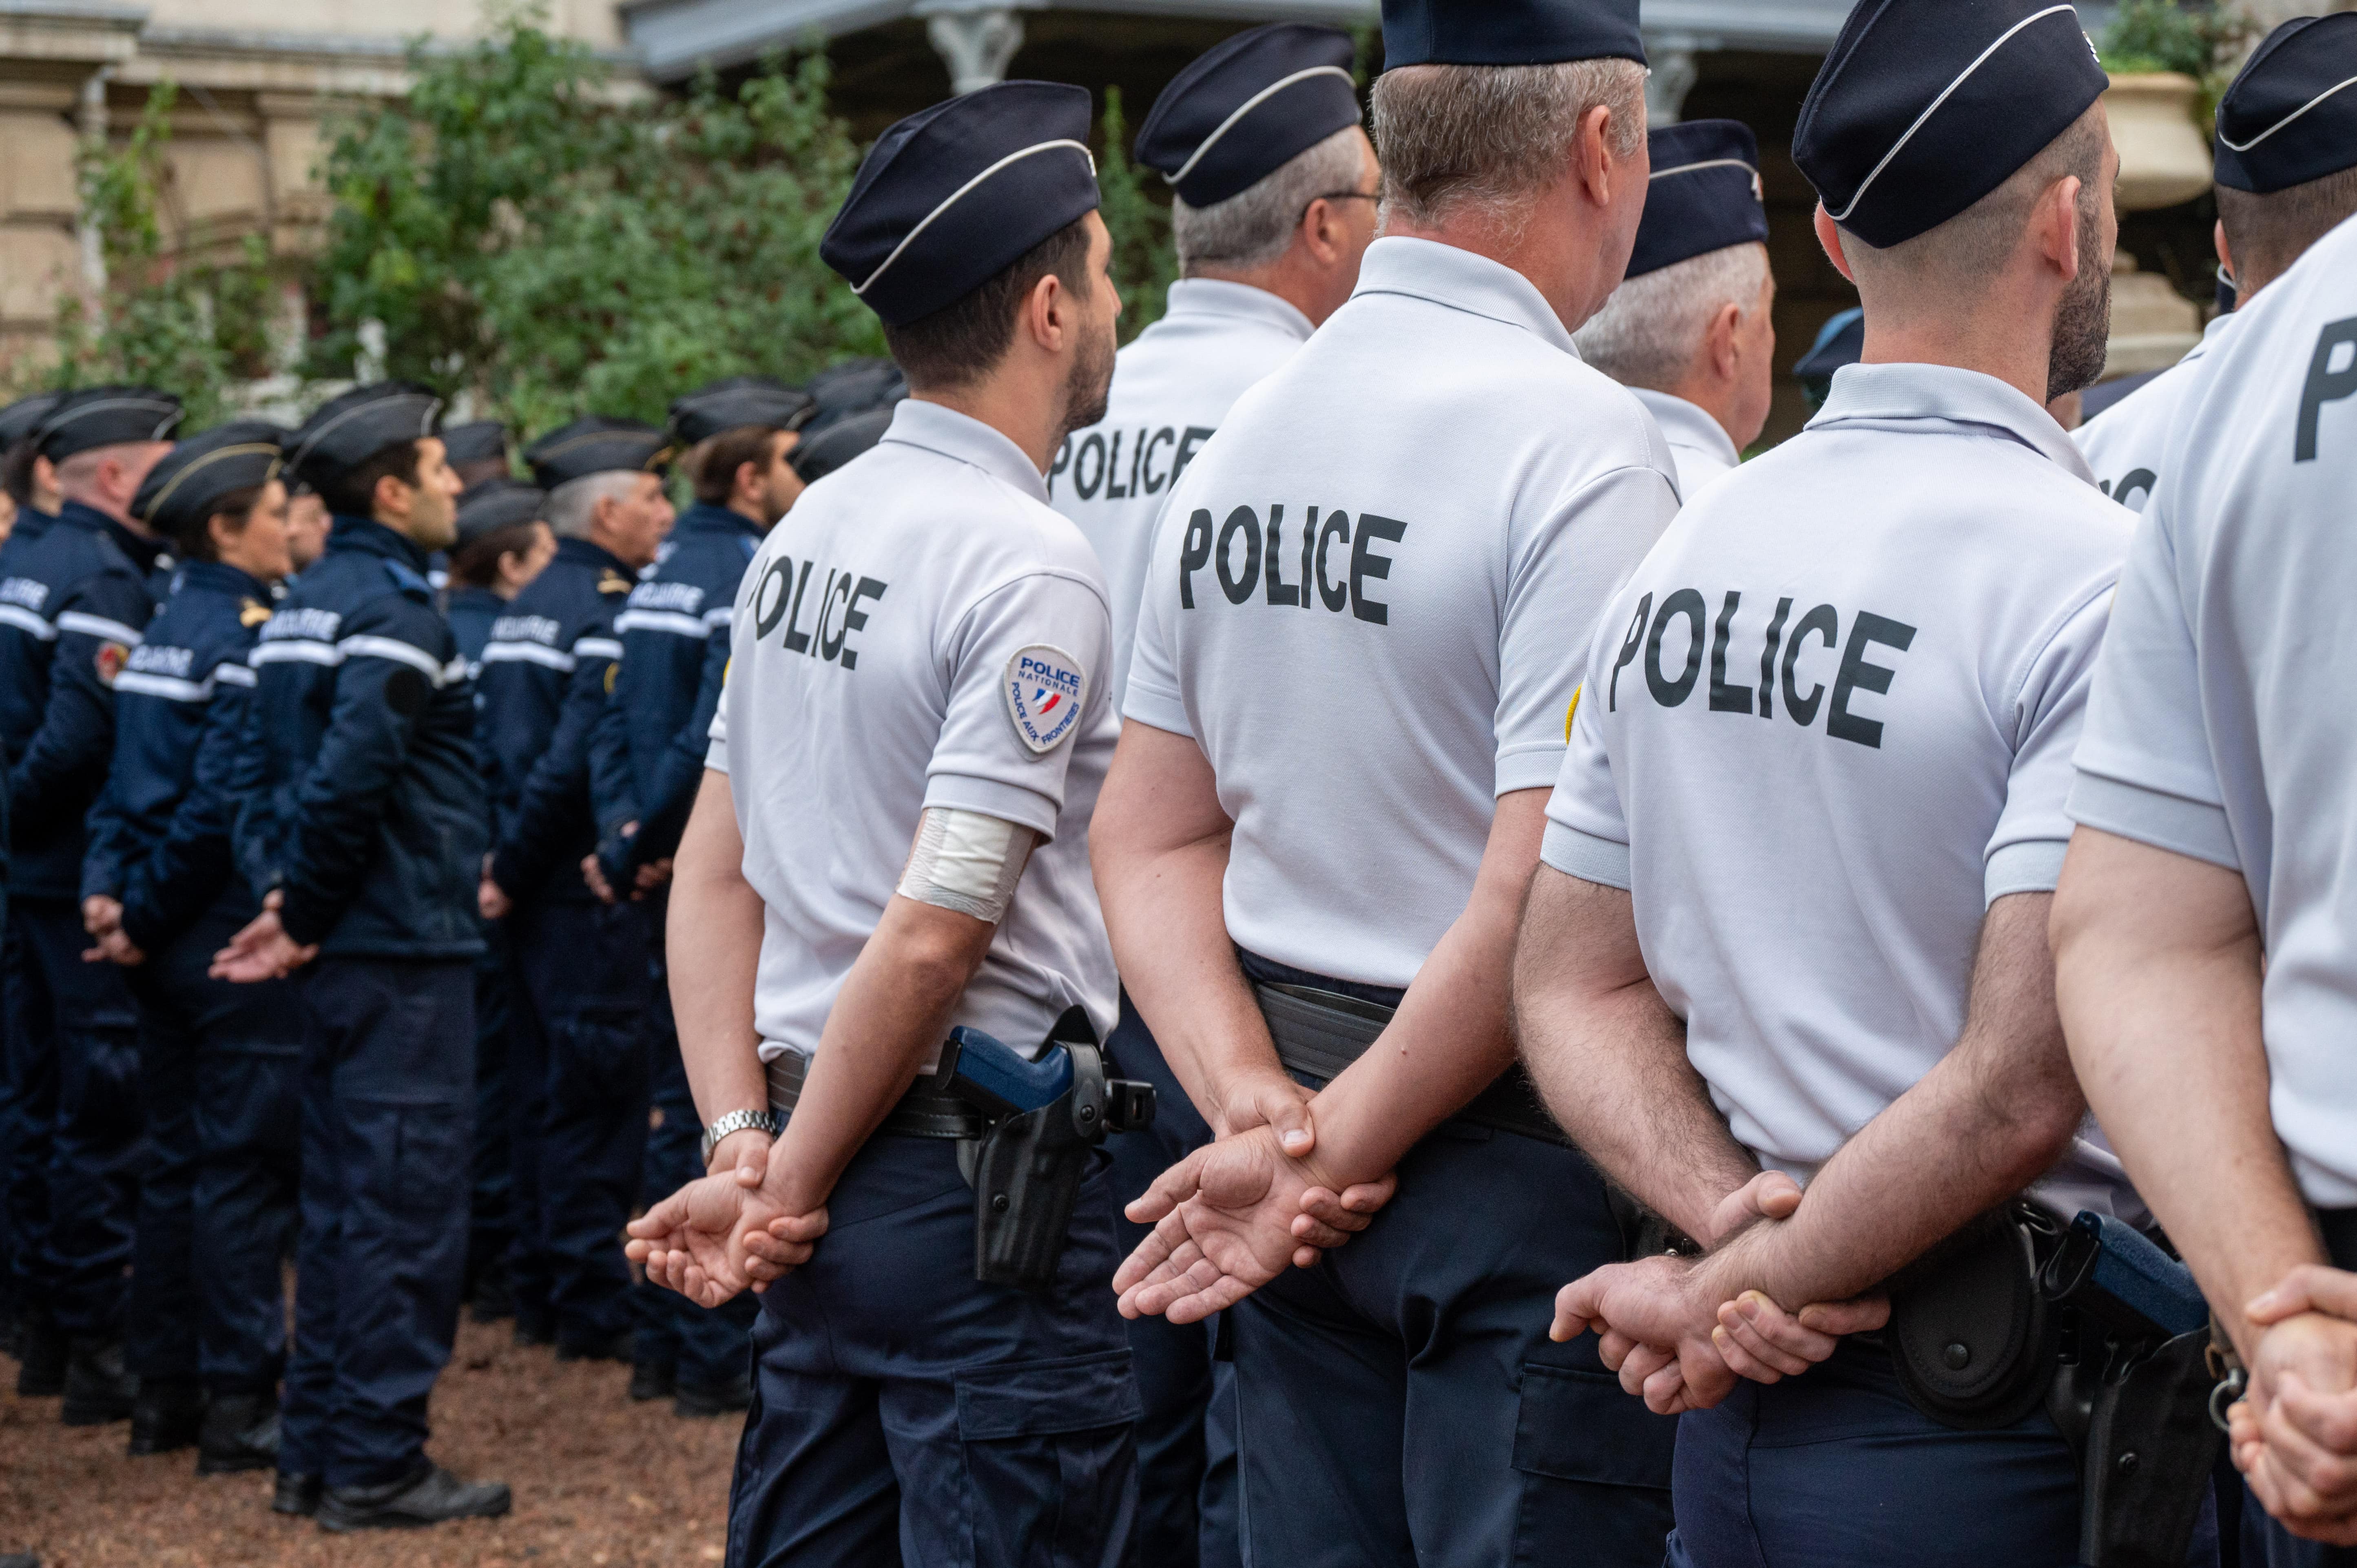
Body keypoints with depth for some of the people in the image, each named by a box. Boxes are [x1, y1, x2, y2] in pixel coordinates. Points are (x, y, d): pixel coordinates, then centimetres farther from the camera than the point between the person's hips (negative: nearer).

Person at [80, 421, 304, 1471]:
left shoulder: (167, 629, 13)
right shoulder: (248, 635, -14)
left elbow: (126, 782, 9)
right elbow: (221, 799, -22)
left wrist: (108, 892, -1)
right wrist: (145, 912, -14)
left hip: (168, 943, 9)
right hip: (236, 939, -9)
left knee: (176, 1164, 14)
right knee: (244, 1169, -3)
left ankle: (165, 1391, 21)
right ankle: (238, 1405, 1)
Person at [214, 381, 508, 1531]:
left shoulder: (301, 607, 14)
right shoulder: (395, 614, -15)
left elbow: (274, 775, 13)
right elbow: (350, 775, -25)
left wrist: (282, 896, 5)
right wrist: (306, 913, -15)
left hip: (341, 953, 9)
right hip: (405, 953, -9)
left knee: (343, 1203, 15)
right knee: (408, 1206, -2)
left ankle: (315, 1454, 21)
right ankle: (377, 1467, 3)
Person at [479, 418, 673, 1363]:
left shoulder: (525, 609, 14)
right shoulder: (610, 611, -15)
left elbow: (496, 751, 13)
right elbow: (578, 762, -23)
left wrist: (505, 868, 10)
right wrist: (515, 871, -14)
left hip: (536, 895, 9)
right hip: (590, 893, -9)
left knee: (545, 1091, 14)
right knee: (599, 1101, -3)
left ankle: (542, 1289, 22)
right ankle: (597, 1311, 3)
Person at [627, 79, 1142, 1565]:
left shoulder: (803, 533, 10)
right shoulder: (1034, 565, -15)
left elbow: (712, 875, 11)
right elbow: (932, 940, -20)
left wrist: (742, 1142, 6)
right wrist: (787, 1188, -10)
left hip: (833, 1181, 8)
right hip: (986, 1185, -8)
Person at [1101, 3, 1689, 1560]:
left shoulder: (1249, 430, 8)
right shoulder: (1579, 439, -15)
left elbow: (1152, 836, 9)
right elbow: (1543, 893, -21)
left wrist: (1255, 1104, -1)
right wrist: (1338, 1144, -12)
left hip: (1289, 1136, 7)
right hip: (1511, 1150, -7)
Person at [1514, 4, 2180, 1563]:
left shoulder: (1683, 554, 7)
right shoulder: (2093, 575, -15)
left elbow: (1572, 985, 7)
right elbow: (2018, 1085, -21)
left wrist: (1742, 1229, -5)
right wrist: (1737, 1293, -11)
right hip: (1991, 1433, -6)